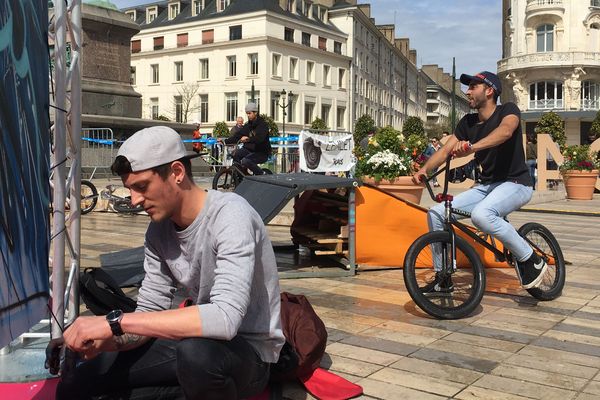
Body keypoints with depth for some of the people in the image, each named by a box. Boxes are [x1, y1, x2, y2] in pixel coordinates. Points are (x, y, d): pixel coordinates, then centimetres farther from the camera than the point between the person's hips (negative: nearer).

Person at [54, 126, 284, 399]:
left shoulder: (230, 215, -26)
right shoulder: (159, 230, -3)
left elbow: (225, 318, -37)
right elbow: (150, 310, 2)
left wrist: (115, 322, -34)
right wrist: (109, 341, -20)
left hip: (248, 350, -6)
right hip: (196, 342, 7)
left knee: (196, 351, -41)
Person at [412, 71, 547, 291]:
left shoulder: (508, 110, -9)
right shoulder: (468, 122, 8)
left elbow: (505, 131, -33)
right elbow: (445, 149, -3)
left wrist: (472, 146, -51)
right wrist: (424, 169, -23)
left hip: (515, 183, -7)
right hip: (485, 186, 7)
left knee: (481, 214, -37)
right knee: (436, 213, -6)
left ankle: (532, 261, -17)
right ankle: (443, 279, 5)